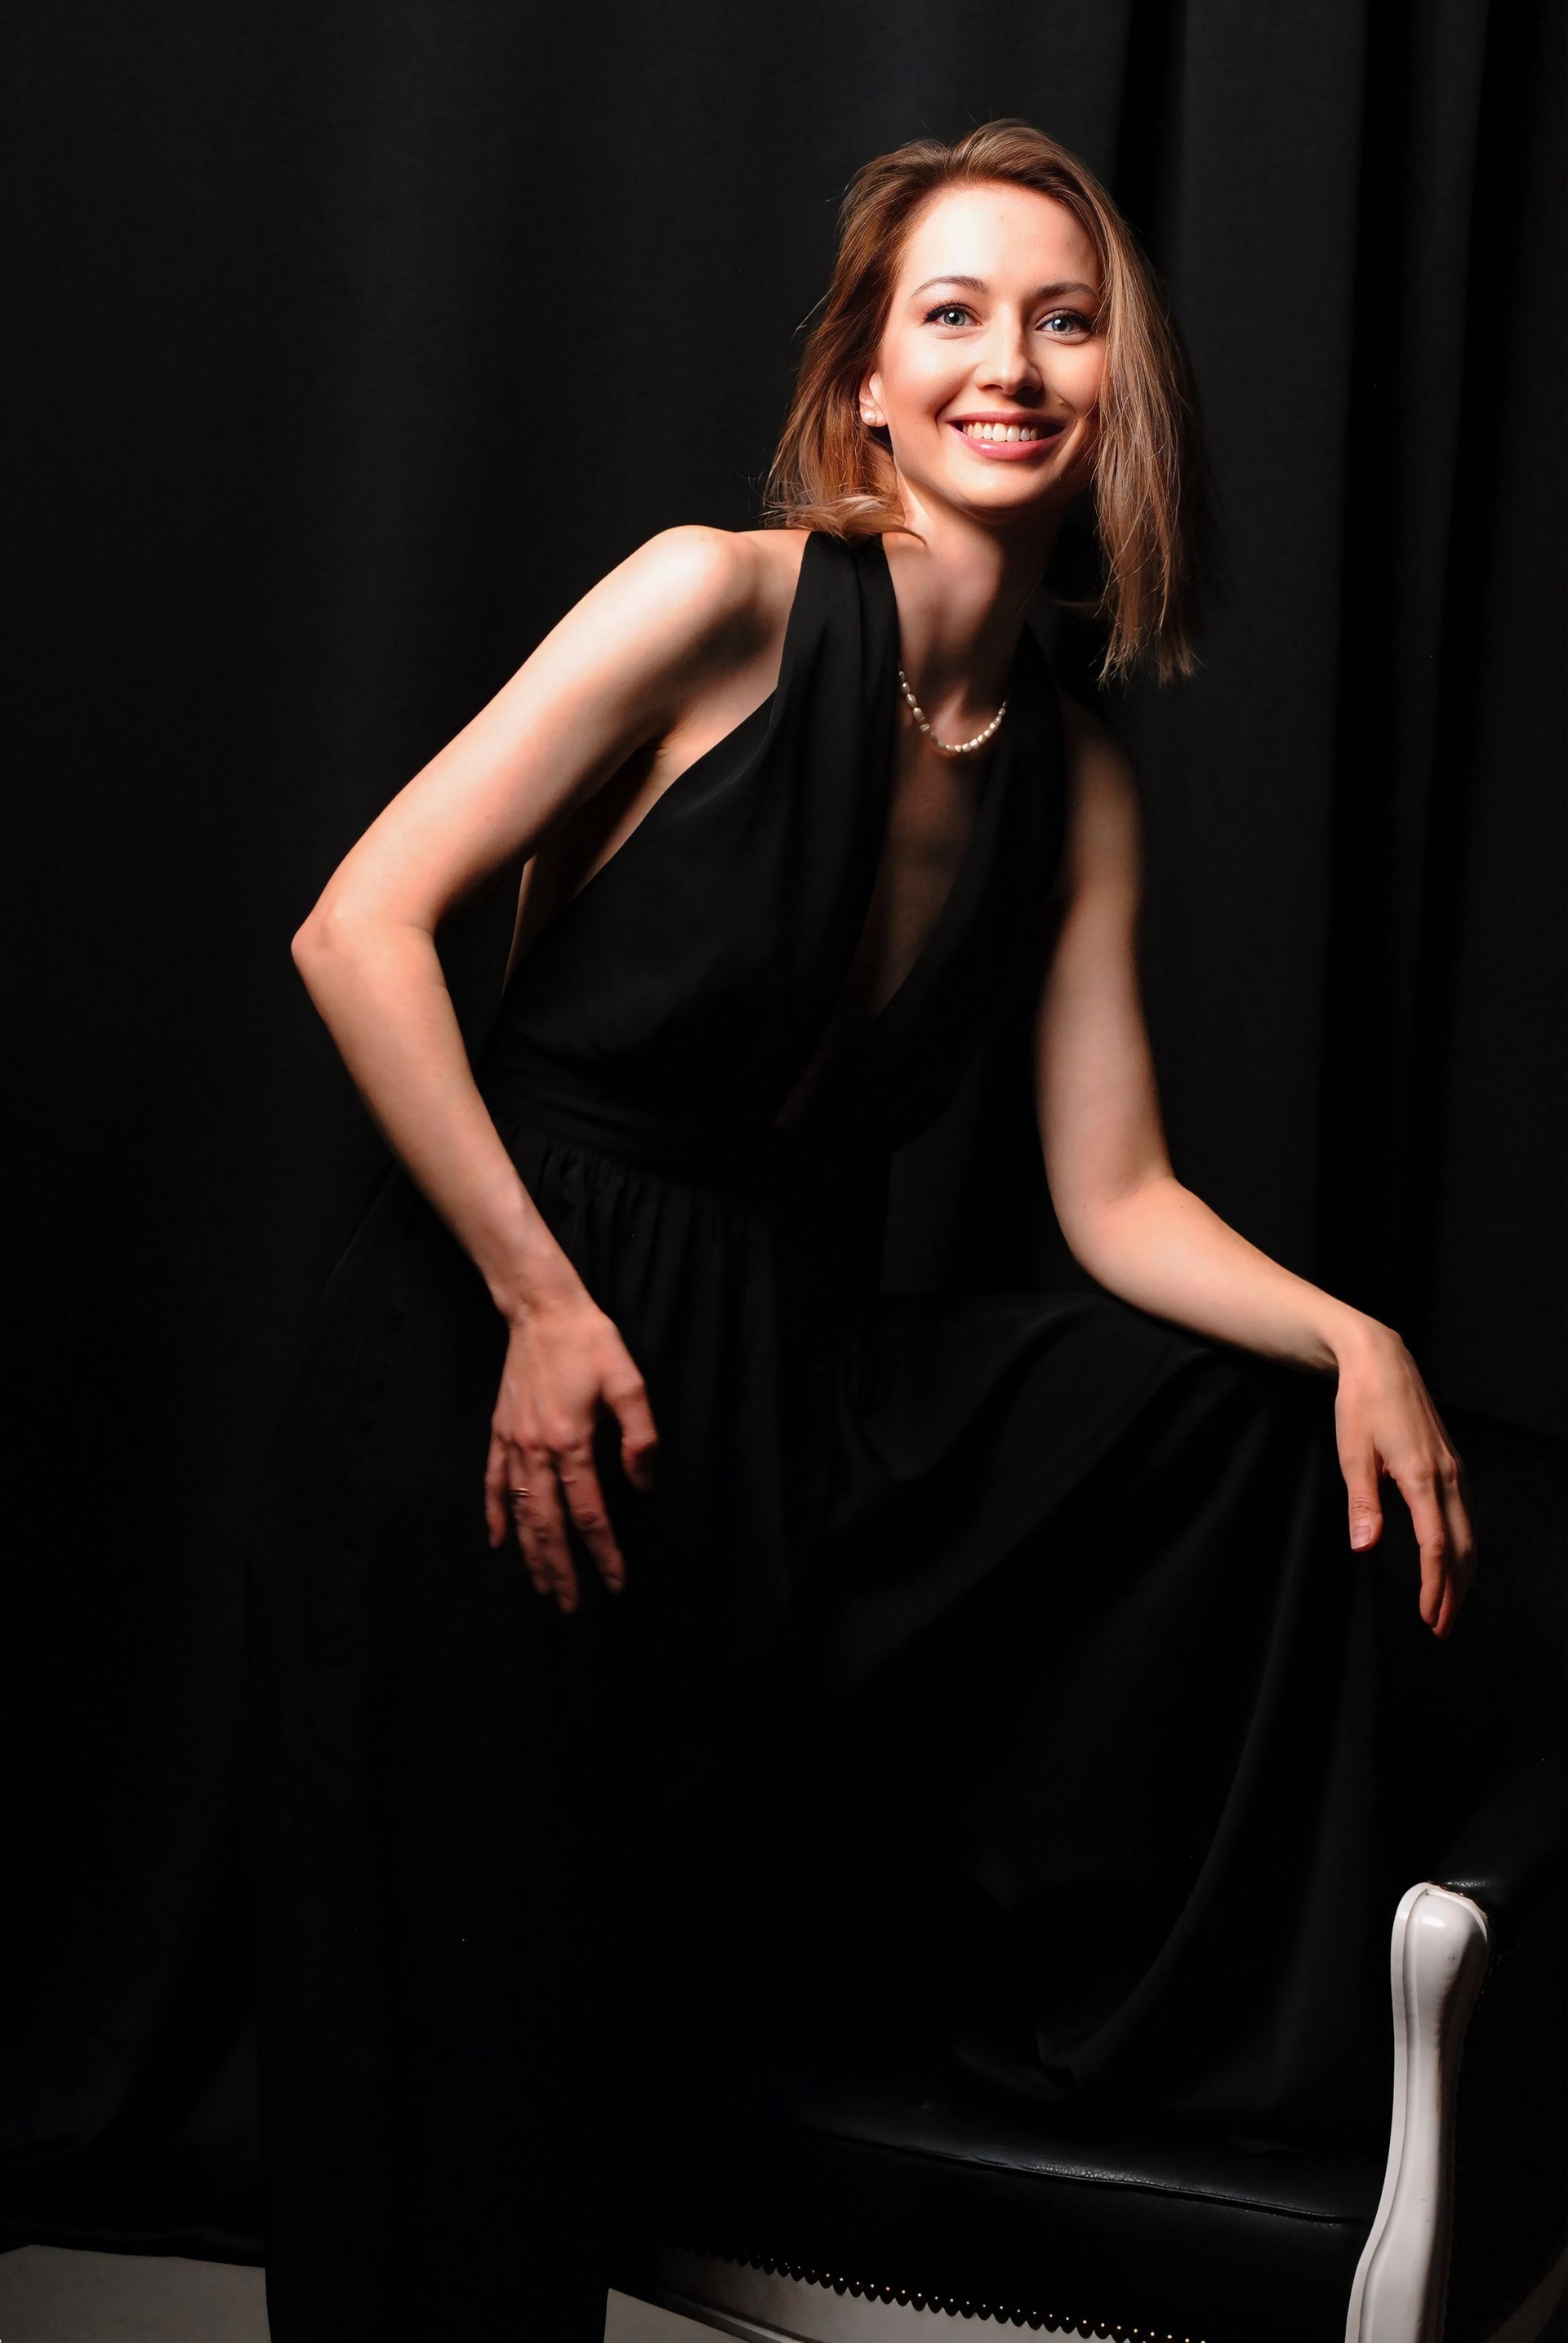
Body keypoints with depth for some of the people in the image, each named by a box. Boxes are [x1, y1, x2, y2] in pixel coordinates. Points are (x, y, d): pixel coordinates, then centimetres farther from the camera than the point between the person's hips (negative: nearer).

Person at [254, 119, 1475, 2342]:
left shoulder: (1079, 784, 6)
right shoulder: (726, 601, -12)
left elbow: (1118, 1198, 6)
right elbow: (361, 930, -17)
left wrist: (1358, 1340, -12)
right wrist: (546, 1305, -20)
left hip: (788, 1378, 6)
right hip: (501, 1358, -6)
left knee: (1248, 1411, -1)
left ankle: (1088, 2005, 12)